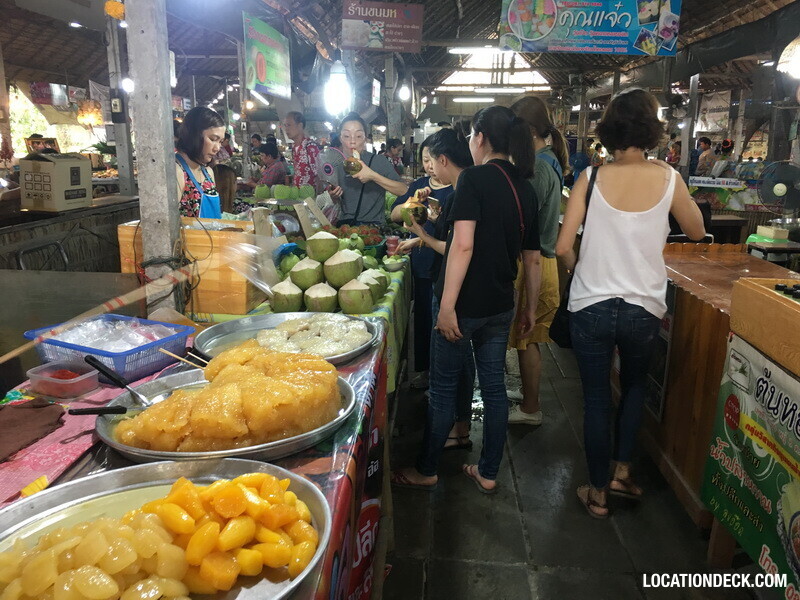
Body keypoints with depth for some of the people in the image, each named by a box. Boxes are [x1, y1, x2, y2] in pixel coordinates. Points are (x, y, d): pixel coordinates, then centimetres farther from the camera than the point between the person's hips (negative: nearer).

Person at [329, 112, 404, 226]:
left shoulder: (379, 161, -5)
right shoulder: (338, 165, 10)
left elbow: (404, 191, -16)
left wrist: (373, 176, -23)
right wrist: (334, 196, -1)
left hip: (373, 226, -4)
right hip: (345, 225, 4)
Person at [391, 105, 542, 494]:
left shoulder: (475, 178, -12)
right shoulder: (524, 188, 9)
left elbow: (463, 244, -23)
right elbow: (532, 257, 12)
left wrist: (447, 305, -22)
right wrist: (531, 308, 21)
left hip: (467, 303, -6)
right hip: (501, 304, 7)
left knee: (443, 387, 7)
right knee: (494, 385, 14)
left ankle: (425, 471, 23)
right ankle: (488, 473, 27)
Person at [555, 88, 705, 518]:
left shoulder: (591, 179, -9)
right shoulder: (668, 178, -6)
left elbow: (563, 247, -12)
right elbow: (696, 232, 10)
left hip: (591, 306, -1)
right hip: (644, 308, 1)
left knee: (596, 398, 13)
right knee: (634, 384, 28)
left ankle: (598, 492, 25)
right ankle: (622, 471, 31)